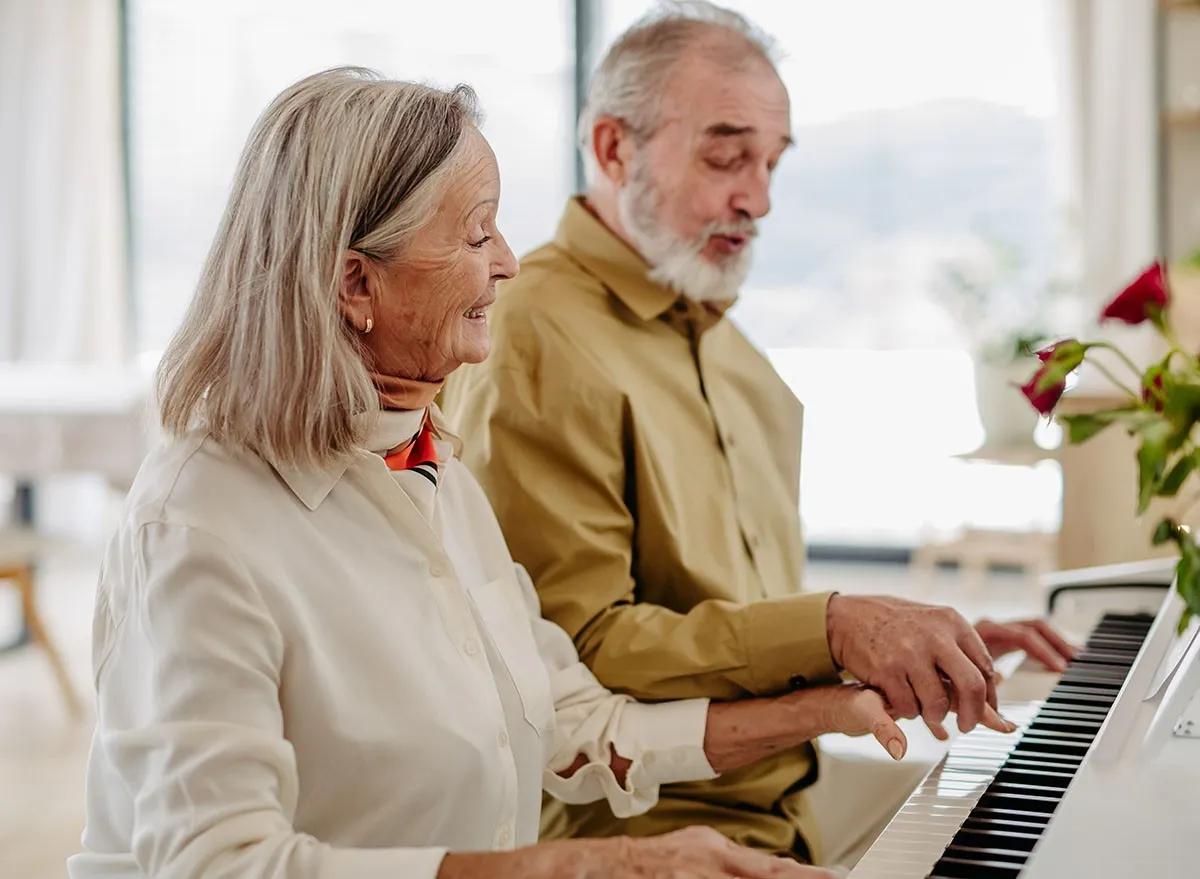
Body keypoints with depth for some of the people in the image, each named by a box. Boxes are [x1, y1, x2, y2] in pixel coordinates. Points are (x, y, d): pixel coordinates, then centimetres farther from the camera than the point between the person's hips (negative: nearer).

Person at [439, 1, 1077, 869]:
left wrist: (923, 645, 12)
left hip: (783, 813, 9)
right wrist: (832, 631, -24)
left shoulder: (728, 350, 19)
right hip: (645, 831, -9)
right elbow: (582, 643, -19)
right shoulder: (533, 346, -13)